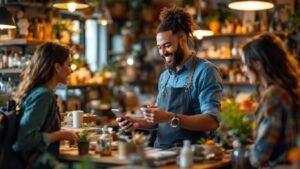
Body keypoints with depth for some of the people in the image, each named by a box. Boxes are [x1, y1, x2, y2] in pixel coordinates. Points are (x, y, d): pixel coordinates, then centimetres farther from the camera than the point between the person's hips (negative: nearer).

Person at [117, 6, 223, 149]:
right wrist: (138, 123, 3)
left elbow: (212, 121, -17)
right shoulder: (164, 77, 14)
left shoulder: (205, 71, -7)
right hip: (160, 151, 5)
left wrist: (170, 118, -25)